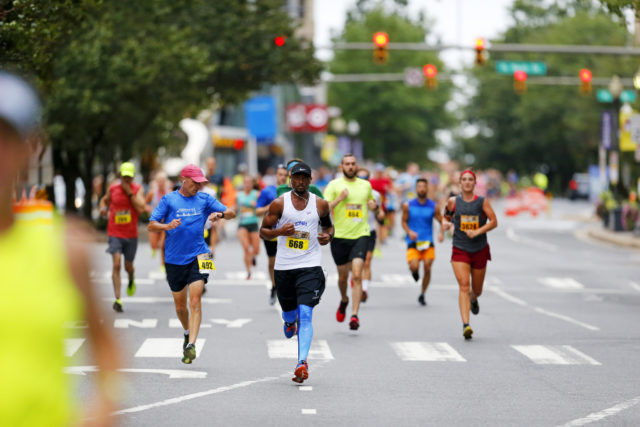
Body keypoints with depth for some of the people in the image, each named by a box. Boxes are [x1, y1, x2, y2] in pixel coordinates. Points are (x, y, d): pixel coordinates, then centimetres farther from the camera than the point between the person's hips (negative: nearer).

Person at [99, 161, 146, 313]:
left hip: (131, 235, 1)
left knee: (128, 266, 12)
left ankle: (131, 280, 50)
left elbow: (141, 208, -18)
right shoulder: (113, 188, 0)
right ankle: (117, 300, -15)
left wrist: (129, 192, -20)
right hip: (115, 233, -1)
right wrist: (103, 207, -1)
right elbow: (104, 199, 21)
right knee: (116, 264, -15)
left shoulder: (137, 189, -4)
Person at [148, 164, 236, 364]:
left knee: (195, 302, -16)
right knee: (180, 305, 12)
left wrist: (219, 214, -17)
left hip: (198, 256, -1)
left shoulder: (204, 199, 5)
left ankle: (191, 345, -20)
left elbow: (232, 213, 5)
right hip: (174, 259, 1)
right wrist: (167, 226, -23)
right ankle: (188, 332, 40)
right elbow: (151, 225, -3)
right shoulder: (169, 200, 1)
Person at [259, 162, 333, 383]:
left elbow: (328, 225, 21)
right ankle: (289, 322, 57)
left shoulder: (320, 205, 3)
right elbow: (263, 231, 4)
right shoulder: (279, 204, -1)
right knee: (289, 312, 17)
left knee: (305, 314, -16)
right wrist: (279, 231, -17)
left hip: (310, 267, -1)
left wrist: (328, 235, -2)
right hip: (284, 266, 1)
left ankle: (302, 363, -21)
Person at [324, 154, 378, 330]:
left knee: (357, 275, -14)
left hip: (360, 235, 0)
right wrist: (339, 199, -18)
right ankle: (344, 300, 44)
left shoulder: (365, 185, 10)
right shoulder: (334, 185, 0)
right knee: (343, 276, 12)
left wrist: (375, 206, 4)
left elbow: (373, 206, 26)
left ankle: (354, 315, -15)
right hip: (340, 236, 0)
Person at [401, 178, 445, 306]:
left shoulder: (434, 207, 2)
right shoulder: (408, 205, 1)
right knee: (414, 266, -21)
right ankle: (414, 271, 20)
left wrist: (441, 232, -12)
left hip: (428, 242, 1)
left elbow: (442, 222, 9)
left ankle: (422, 294, 15)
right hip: (413, 242, -1)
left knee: (427, 269, -6)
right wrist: (409, 232, -11)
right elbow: (404, 222, 9)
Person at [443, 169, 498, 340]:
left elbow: (494, 222, -7)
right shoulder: (453, 202, 1)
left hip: (480, 250, 1)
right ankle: (465, 325, -23)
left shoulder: (482, 202, -3)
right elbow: (446, 216, 18)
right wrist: (446, 223, -5)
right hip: (460, 250, -1)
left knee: (477, 290, 14)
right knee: (463, 286, -17)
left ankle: (473, 300, 54)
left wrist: (477, 232, -20)